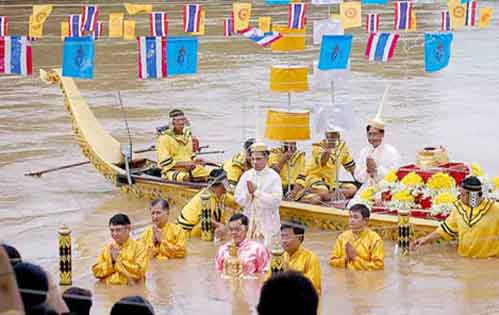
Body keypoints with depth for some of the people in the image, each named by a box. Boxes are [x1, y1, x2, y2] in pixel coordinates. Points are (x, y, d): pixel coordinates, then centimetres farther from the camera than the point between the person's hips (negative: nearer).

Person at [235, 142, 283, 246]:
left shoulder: (273, 177, -5)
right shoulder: (246, 176, 8)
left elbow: (276, 200, -15)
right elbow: (238, 199, 5)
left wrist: (256, 192, -15)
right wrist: (249, 193, -14)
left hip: (268, 223, -4)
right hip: (249, 221, 4)